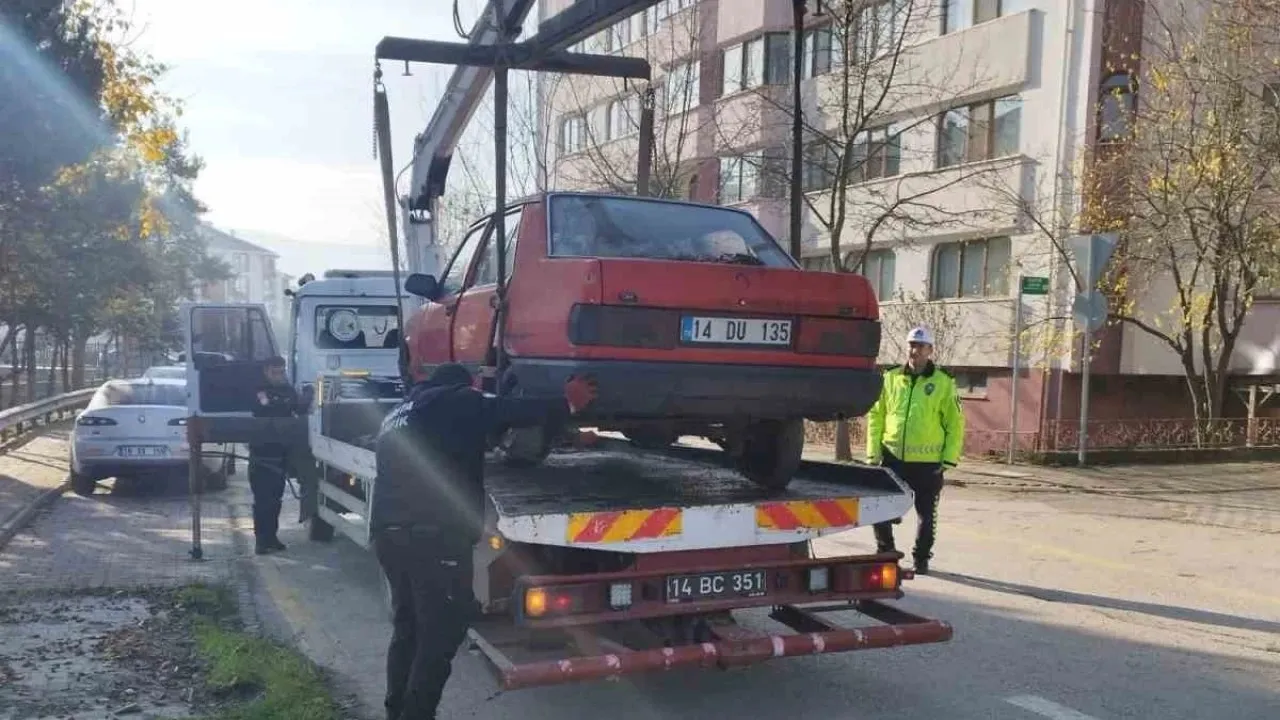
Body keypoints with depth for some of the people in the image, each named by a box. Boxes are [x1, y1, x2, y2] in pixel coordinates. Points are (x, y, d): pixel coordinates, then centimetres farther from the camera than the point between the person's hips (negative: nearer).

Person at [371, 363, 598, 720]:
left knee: (406, 629, 19)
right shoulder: (455, 401, 5)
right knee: (439, 634, -2)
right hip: (433, 533, -8)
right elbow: (511, 411, 0)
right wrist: (567, 403, 10)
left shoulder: (396, 415, 27)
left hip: (388, 531, 8)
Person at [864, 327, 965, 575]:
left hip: (928, 462, -2)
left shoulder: (943, 383, -2)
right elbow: (876, 416, 7)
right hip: (893, 457, 2)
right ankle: (885, 552, 24)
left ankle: (921, 558, 28)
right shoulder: (891, 378, 4)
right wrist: (873, 451, 2)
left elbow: (955, 423, -1)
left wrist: (950, 458, -7)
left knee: (926, 515, 10)